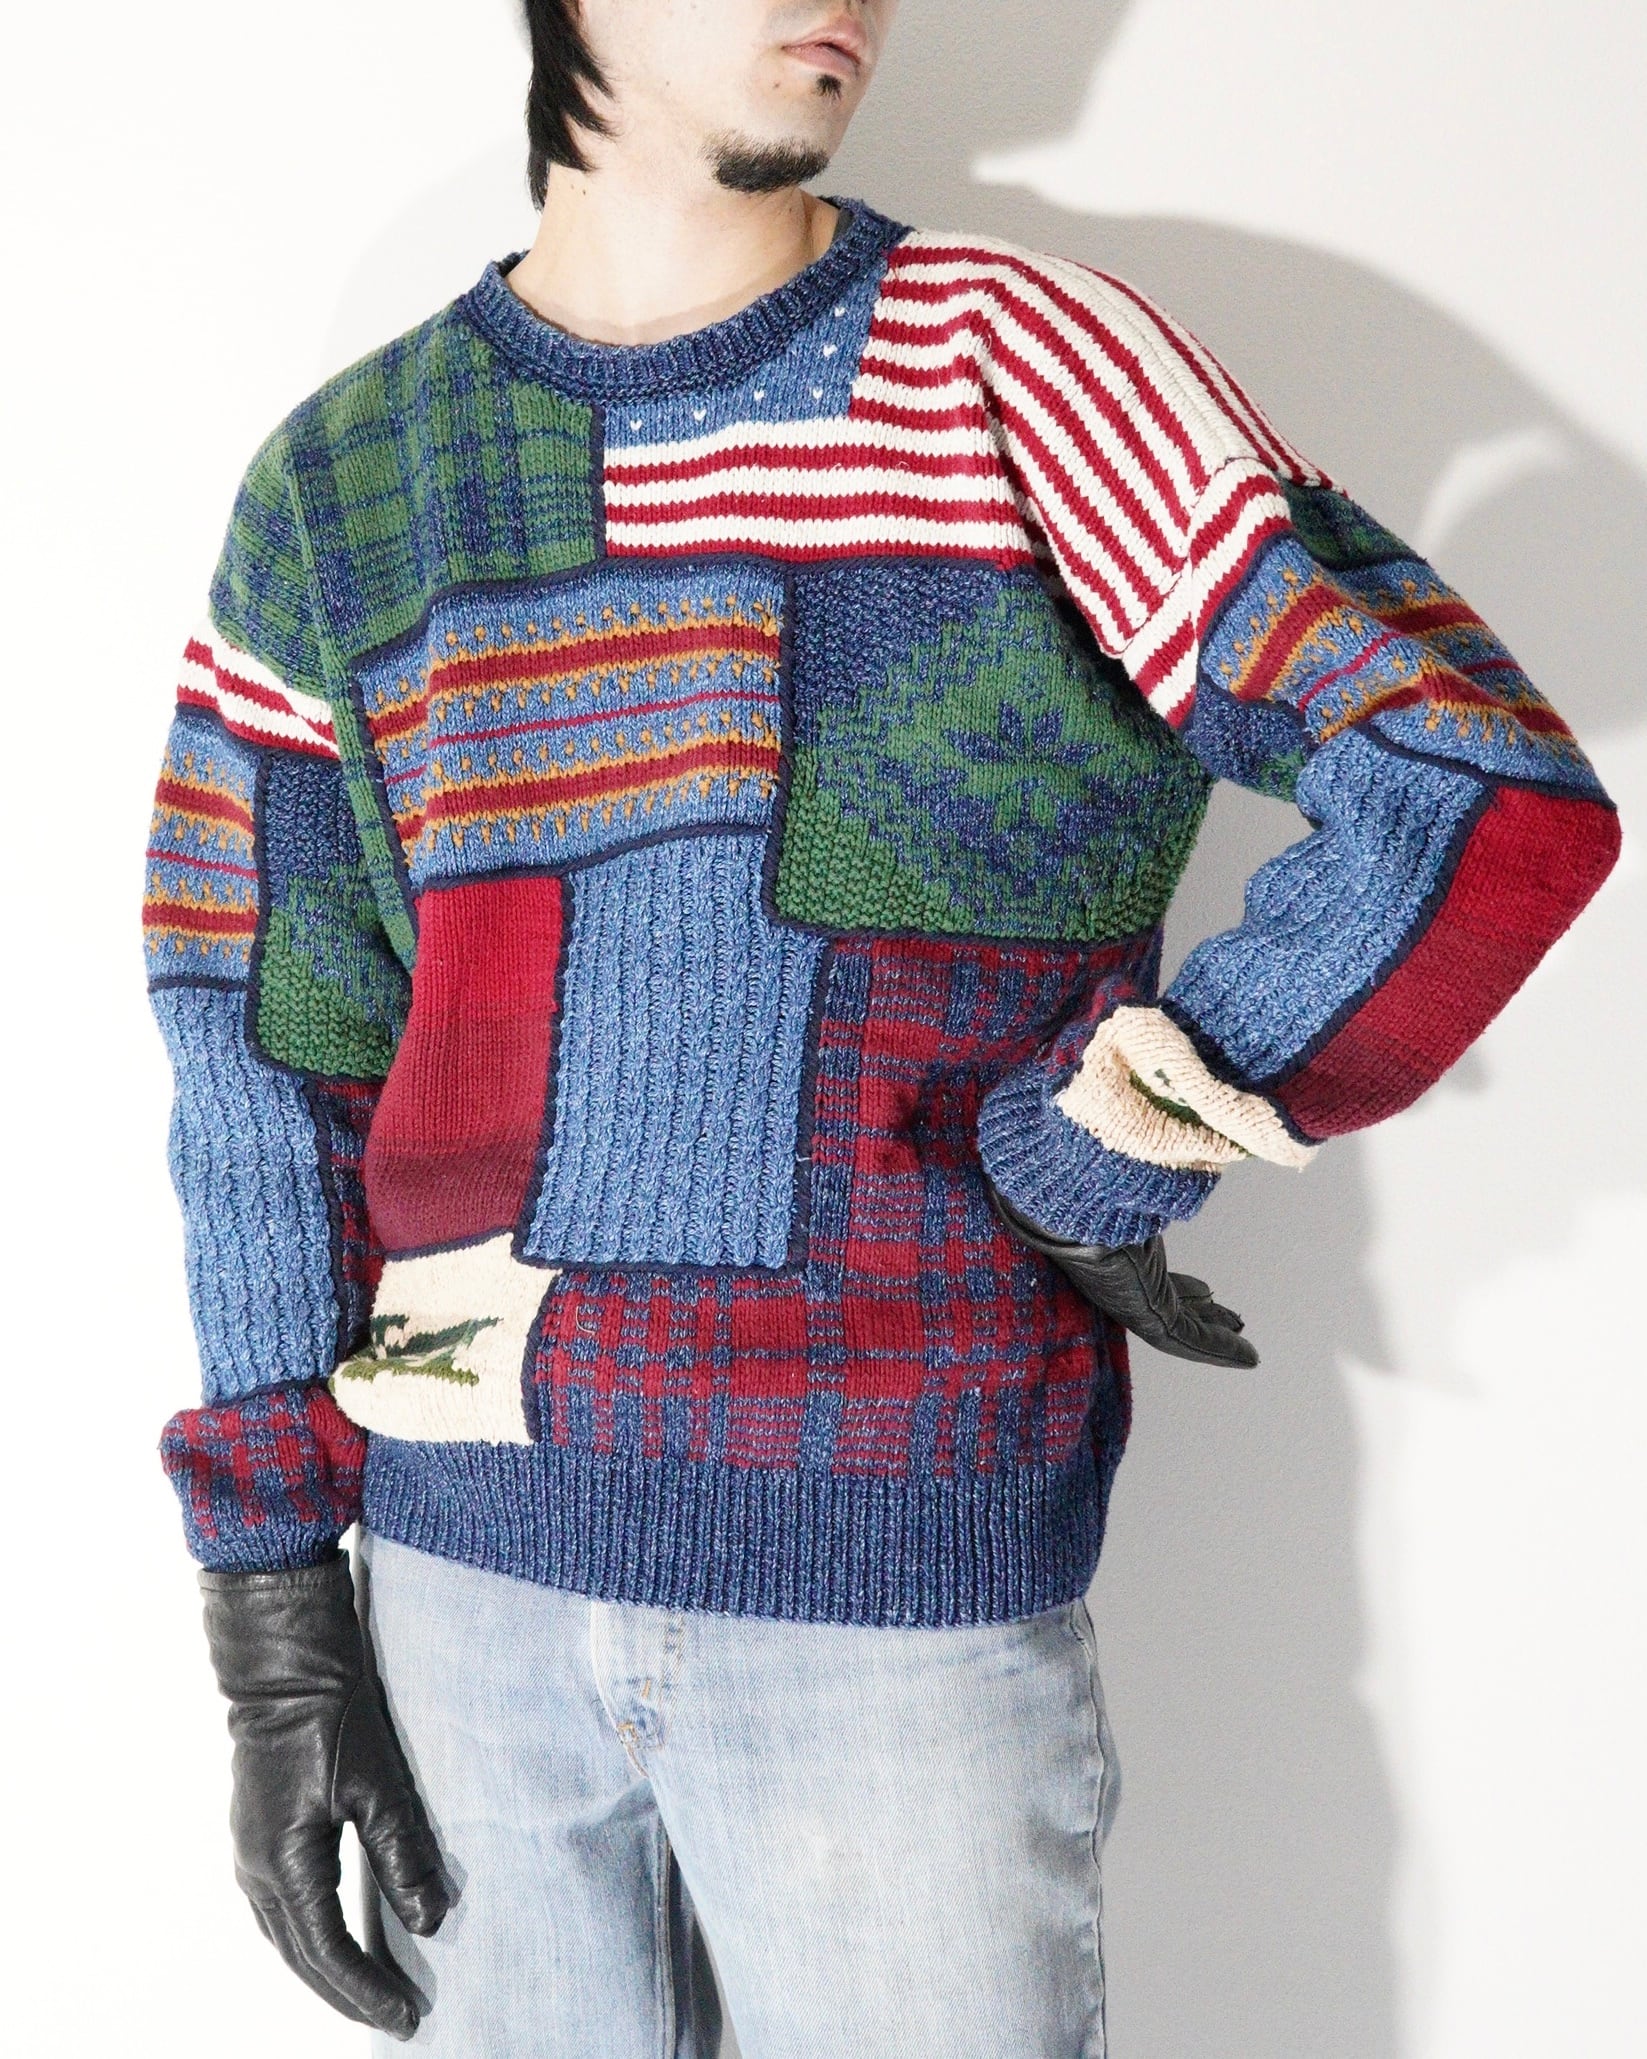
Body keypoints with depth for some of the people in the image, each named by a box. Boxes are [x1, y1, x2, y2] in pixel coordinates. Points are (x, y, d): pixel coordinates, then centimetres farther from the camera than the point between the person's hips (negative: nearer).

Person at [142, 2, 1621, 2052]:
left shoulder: (1011, 369, -6)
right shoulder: (343, 485, 4)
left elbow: (1491, 802, -14)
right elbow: (269, 1079, 5)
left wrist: (1078, 1164, -10)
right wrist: (272, 1620, 3)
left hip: (910, 1581, -2)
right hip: (463, 1569, 3)